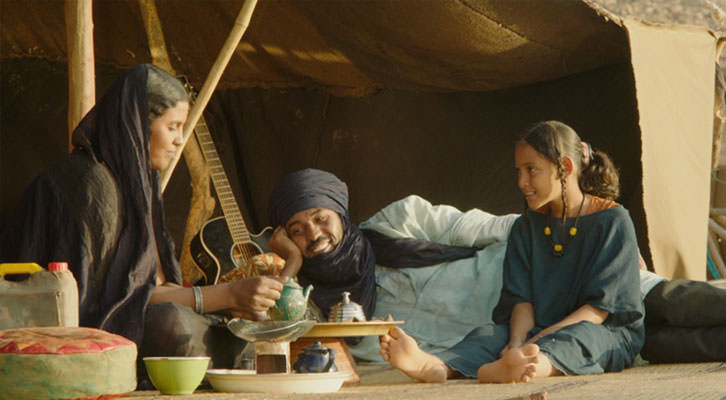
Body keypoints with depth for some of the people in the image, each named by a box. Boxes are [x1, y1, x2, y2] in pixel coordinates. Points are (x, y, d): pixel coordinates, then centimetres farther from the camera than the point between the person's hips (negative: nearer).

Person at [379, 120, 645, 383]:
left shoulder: (612, 220, -3)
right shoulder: (526, 226, 14)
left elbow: (598, 308, -10)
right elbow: (522, 299, 3)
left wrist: (538, 340, -23)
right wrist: (517, 343, -21)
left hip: (609, 335, -4)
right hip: (540, 333, 4)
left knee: (579, 335, -38)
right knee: (490, 334, -24)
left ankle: (537, 366, -71)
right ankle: (436, 366, -57)